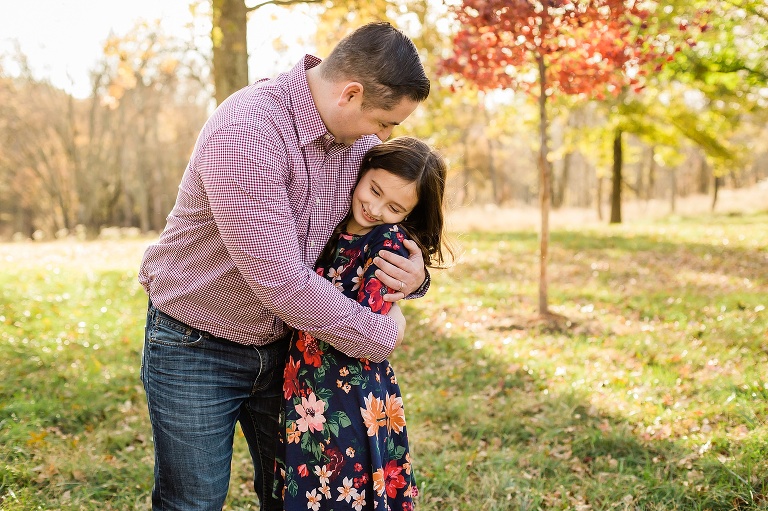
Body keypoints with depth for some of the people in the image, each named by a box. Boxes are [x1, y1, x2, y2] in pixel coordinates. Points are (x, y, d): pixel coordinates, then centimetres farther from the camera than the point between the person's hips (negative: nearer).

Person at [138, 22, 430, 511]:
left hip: (282, 342, 6)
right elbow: (279, 281, -32)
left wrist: (414, 274, -14)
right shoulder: (246, 129, -30)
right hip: (196, 347, -6)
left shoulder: (361, 140, -6)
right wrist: (379, 334, -19)